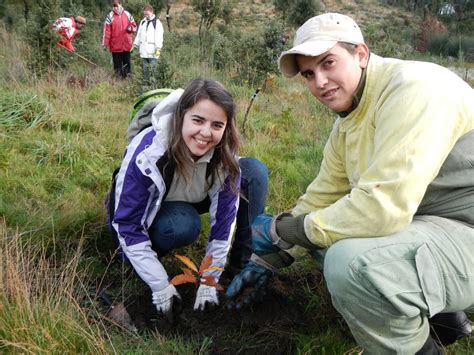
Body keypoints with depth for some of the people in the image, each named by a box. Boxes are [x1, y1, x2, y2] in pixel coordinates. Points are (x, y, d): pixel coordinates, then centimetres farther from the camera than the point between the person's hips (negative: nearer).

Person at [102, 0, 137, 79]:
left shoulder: (127, 14, 6)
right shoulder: (110, 16, -2)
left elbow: (134, 26, 12)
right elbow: (107, 30, -7)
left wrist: (131, 28, -11)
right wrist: (105, 43, -13)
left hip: (126, 45, 2)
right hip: (115, 46, -2)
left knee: (127, 64, 9)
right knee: (117, 65, 4)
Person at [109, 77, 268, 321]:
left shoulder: (224, 155, -24)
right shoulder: (146, 154, -35)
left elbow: (224, 218, -17)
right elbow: (127, 226, -27)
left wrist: (210, 281, -18)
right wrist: (161, 287, -26)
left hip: (191, 200, 4)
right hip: (148, 213, -4)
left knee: (255, 171, -18)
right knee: (184, 226, -39)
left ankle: (244, 264, -6)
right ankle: (149, 253, -6)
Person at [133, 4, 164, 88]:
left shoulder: (157, 23, -4)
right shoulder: (142, 22, 16)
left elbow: (159, 37, -11)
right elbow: (138, 35, 23)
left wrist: (158, 48, -19)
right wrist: (135, 45, 17)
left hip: (152, 51, -6)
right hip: (143, 50, 6)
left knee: (153, 69, -9)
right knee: (145, 69, 9)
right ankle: (145, 84, 16)